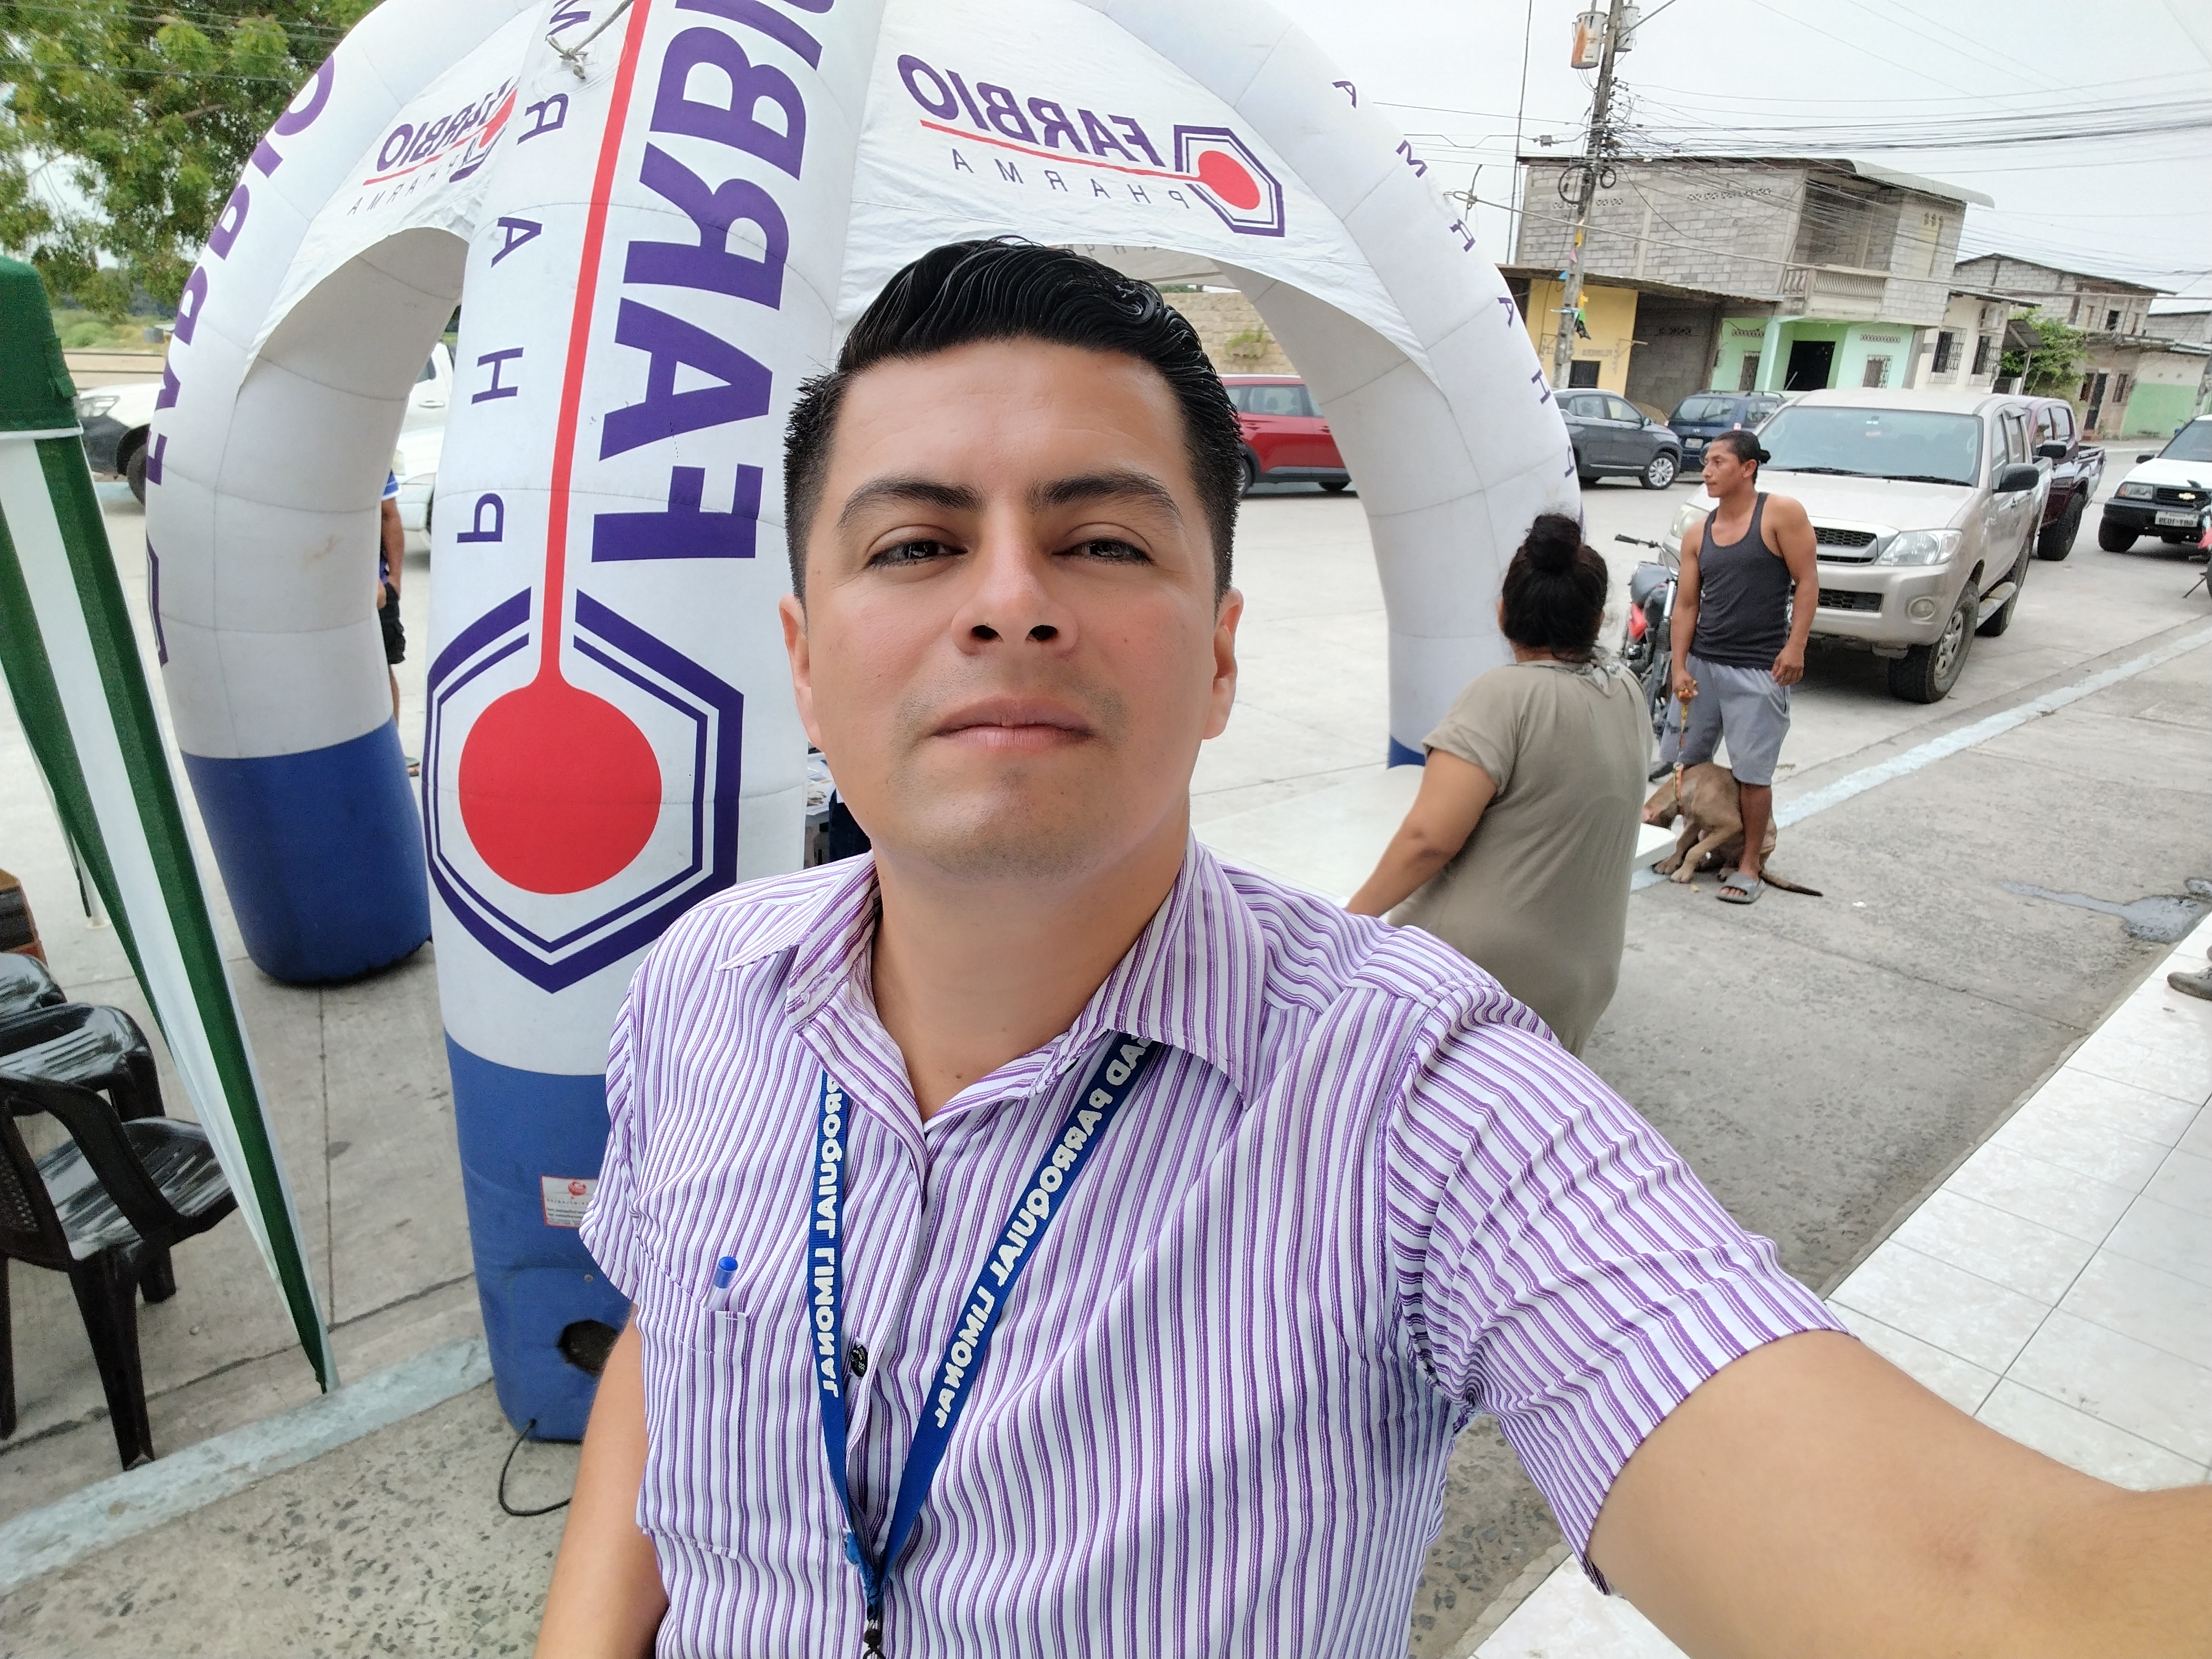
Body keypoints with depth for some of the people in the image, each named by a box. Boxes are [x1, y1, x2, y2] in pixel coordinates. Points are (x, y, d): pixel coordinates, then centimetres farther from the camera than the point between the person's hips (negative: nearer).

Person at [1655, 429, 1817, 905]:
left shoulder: (1782, 513, -5)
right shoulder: (1698, 535, 9)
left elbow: (1807, 582, -6)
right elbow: (1686, 604, 7)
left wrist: (1795, 646, -15)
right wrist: (1679, 666, -2)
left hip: (1759, 670, -5)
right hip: (1701, 663, 5)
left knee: (1751, 773, 0)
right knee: (1684, 761, 10)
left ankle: (1749, 865, 11)